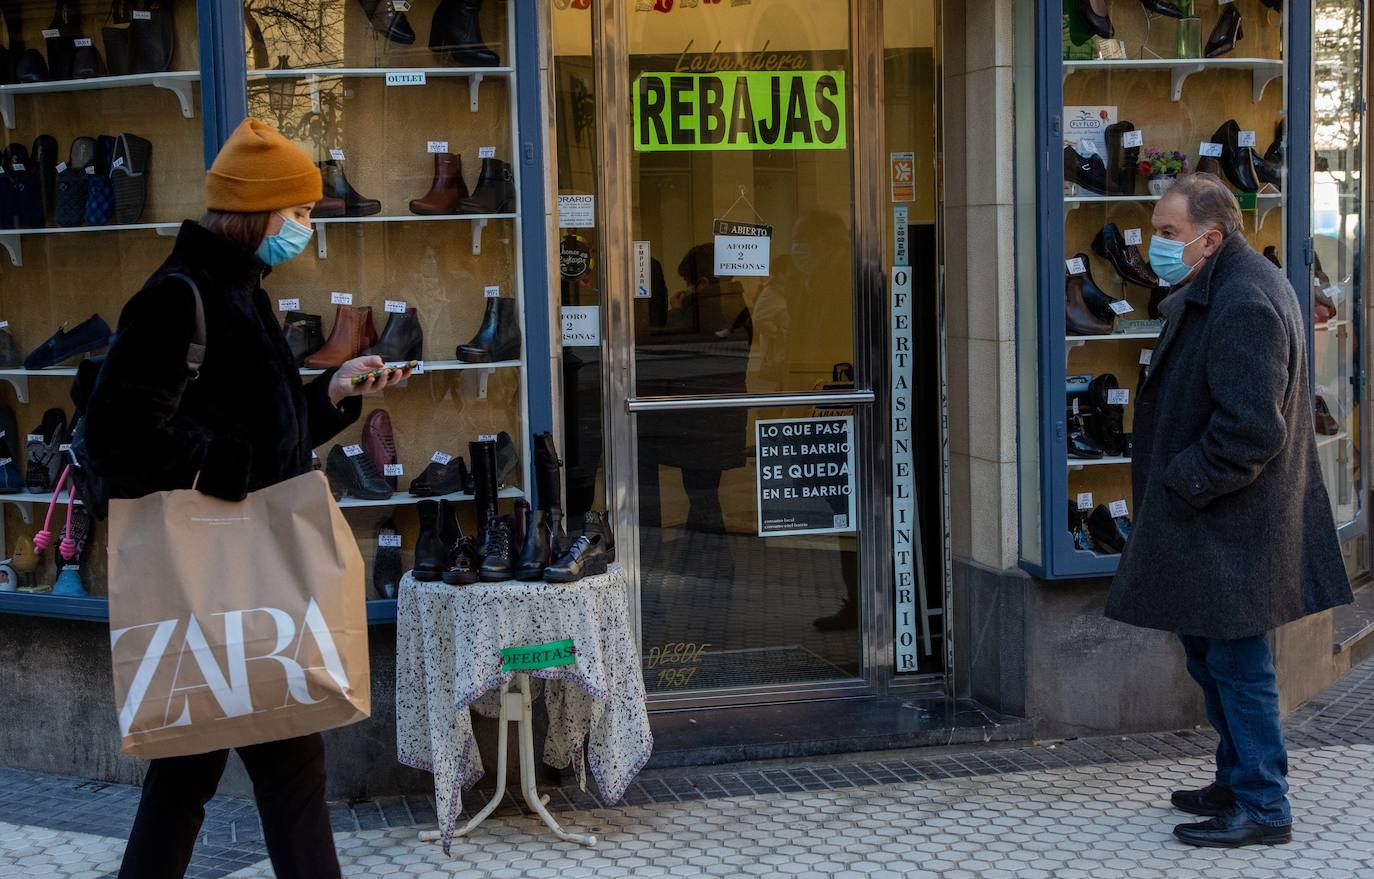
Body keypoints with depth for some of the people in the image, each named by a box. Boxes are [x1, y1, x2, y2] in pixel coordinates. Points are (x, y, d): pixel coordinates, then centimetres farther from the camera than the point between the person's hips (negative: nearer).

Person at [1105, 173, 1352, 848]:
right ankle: (1237, 785, 31)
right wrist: (1177, 478, 13)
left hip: (1229, 531, -11)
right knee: (1209, 653, 18)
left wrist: (1185, 484, -17)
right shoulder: (1215, 292, 13)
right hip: (1210, 518, 11)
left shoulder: (1244, 304, -21)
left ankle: (1263, 808, 8)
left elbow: (1251, 429, -26)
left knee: (1236, 664, -2)